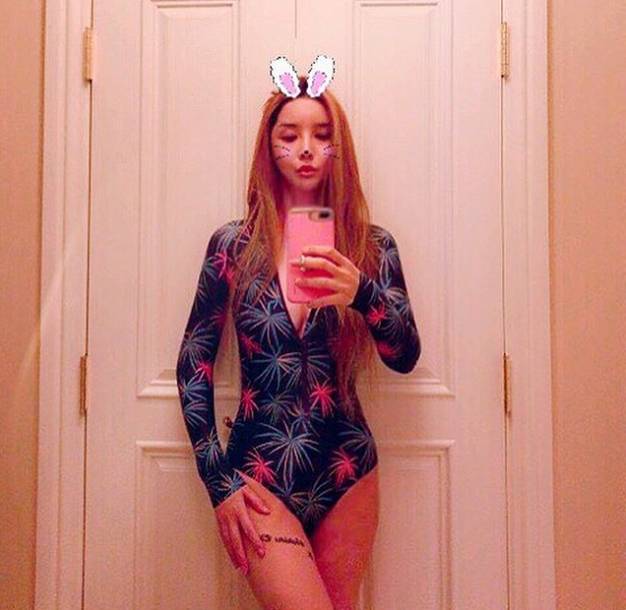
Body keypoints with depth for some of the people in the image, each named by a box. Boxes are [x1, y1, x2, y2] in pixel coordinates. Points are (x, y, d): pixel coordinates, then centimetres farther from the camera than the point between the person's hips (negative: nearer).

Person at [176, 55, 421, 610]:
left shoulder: (372, 245, 2)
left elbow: (405, 358, -8)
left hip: (347, 471, 2)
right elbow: (193, 366, 0)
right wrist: (218, 481, -4)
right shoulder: (234, 244, -2)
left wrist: (362, 293, -28)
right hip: (259, 474, -1)